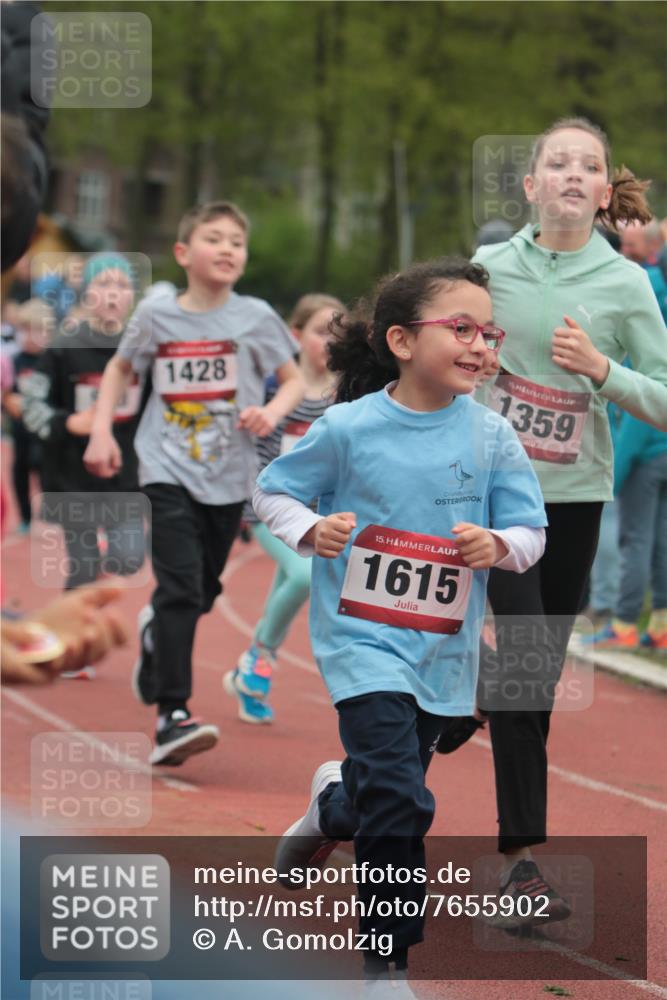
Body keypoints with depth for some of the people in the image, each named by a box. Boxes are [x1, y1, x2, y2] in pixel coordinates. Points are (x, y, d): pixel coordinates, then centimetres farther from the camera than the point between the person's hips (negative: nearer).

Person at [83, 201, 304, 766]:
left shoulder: (256, 317, 0)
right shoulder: (155, 316, 1)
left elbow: (294, 380, 7)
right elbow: (121, 369, 18)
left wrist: (272, 412, -13)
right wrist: (102, 432, 9)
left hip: (229, 477, 2)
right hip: (168, 471, -2)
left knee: (202, 592, 13)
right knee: (180, 588, -16)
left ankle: (155, 632, 47)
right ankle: (173, 717, -19)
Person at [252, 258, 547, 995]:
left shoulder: (491, 437, -4)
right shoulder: (348, 429, -10)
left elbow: (530, 532, 2)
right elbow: (271, 492, 1)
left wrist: (497, 544, -20)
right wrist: (311, 530, -18)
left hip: (443, 649, 4)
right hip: (362, 637, -4)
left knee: (388, 795, 16)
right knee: (400, 801, -16)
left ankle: (333, 805, 53)